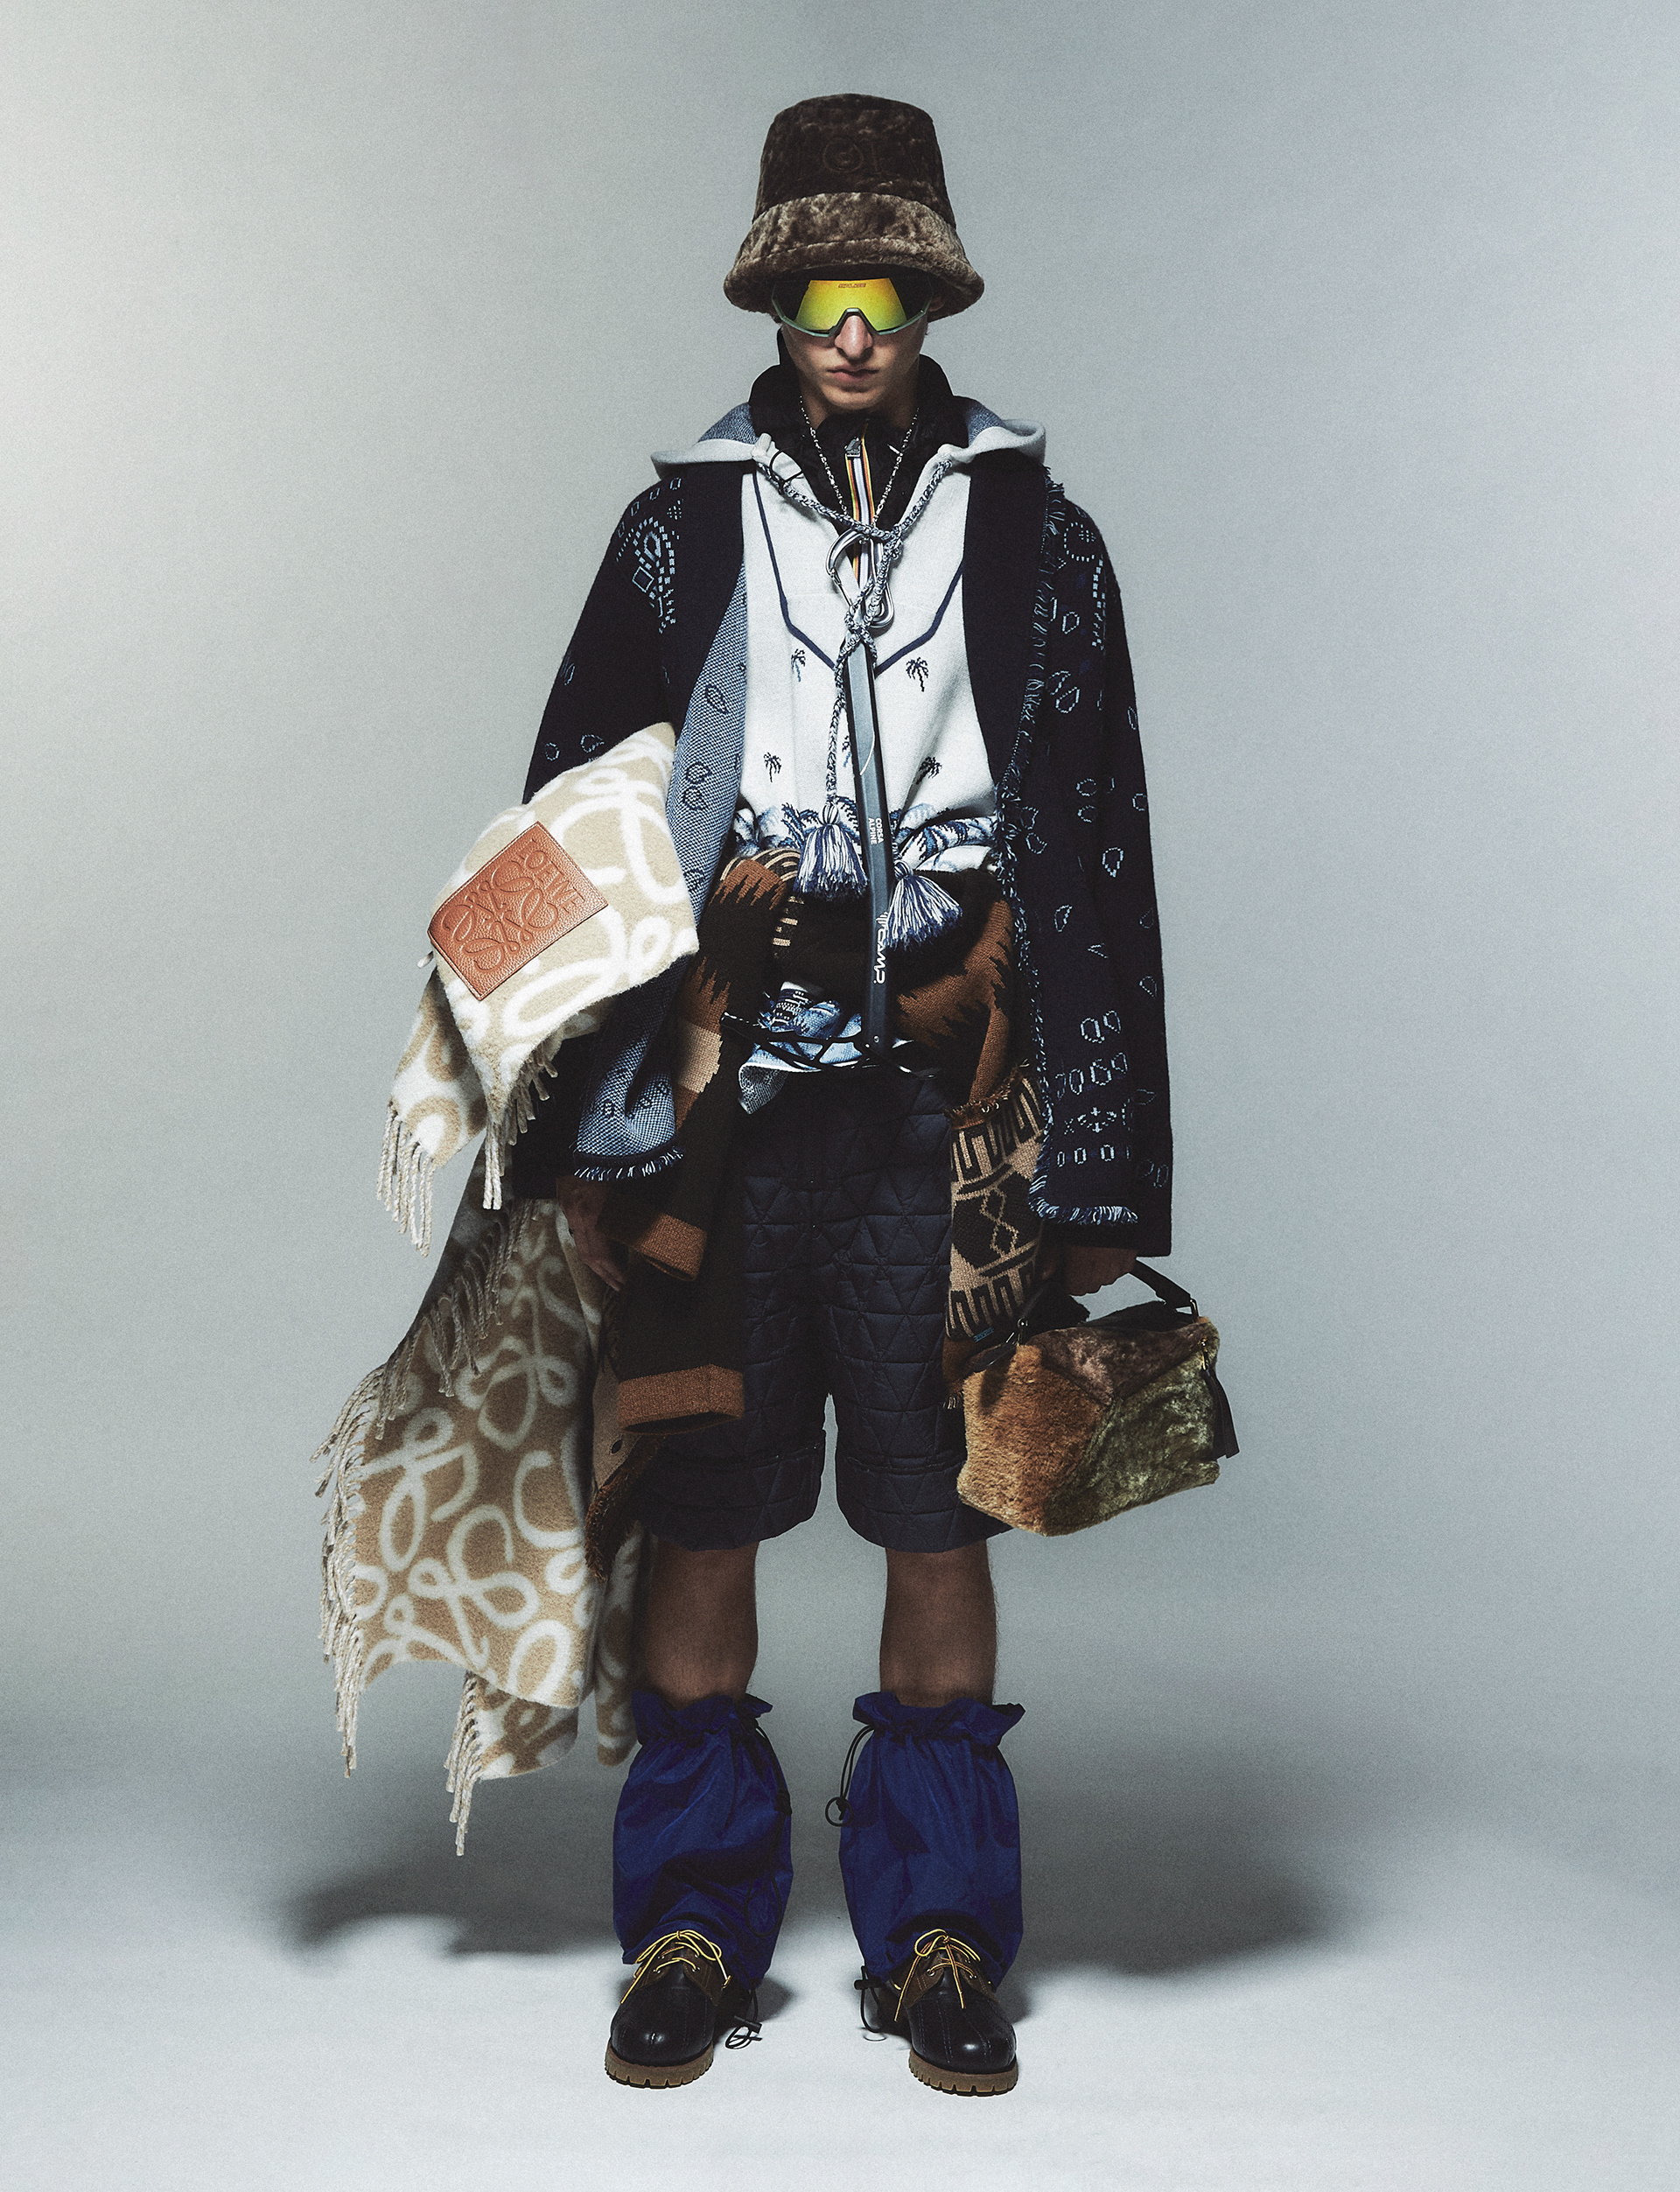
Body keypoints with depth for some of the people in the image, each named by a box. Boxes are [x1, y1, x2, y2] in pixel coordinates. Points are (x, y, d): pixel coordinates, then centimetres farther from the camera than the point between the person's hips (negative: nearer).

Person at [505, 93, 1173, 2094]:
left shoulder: (1036, 541, 6)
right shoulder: (679, 529, 7)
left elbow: (1098, 874, 5)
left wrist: (1097, 1178, 0)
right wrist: (579, 1141, 0)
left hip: (945, 1123, 0)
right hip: (717, 1109, 1)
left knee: (937, 1524, 6)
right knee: (702, 1515, 6)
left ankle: (938, 1935, 21)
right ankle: (693, 1926, 22)